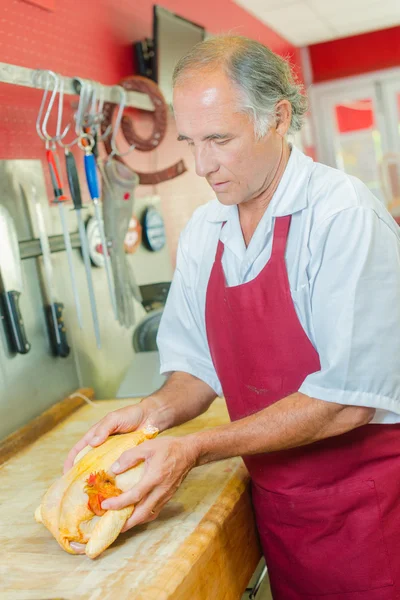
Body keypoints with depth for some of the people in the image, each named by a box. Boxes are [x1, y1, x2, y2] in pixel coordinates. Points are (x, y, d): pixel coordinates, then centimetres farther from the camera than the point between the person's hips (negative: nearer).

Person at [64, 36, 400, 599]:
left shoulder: (344, 214, -20)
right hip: (278, 504, 5)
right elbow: (199, 364, 6)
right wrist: (156, 412, -15)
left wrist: (197, 448, -25)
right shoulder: (202, 231, 0)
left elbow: (349, 399, -24)